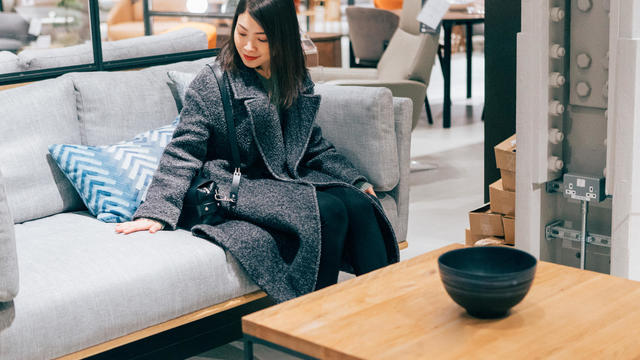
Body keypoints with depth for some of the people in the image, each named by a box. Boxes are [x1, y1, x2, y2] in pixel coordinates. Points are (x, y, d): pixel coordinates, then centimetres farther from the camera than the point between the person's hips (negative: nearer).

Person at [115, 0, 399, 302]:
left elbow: (314, 145, 22)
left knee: (360, 204, -20)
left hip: (292, 179, 6)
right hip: (237, 187, -6)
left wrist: (357, 180, 12)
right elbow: (183, 152, -10)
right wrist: (156, 210, -21)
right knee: (328, 211, -28)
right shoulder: (211, 82, -6)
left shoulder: (298, 81, 11)